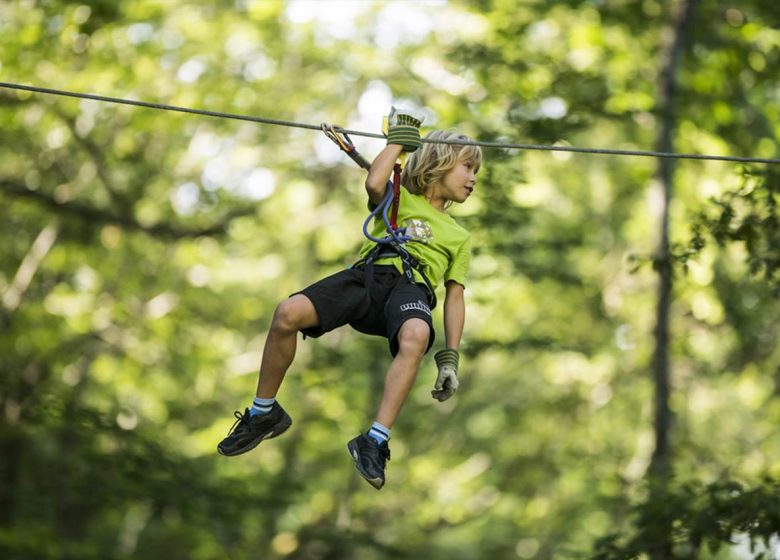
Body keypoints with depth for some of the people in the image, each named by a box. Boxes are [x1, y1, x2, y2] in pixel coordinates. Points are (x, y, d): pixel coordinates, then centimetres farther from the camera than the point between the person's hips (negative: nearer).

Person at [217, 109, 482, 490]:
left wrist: (450, 358, 11)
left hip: (411, 287, 0)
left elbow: (455, 297, 24)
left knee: (415, 336, -41)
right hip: (368, 275, 0)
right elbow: (374, 183, 3)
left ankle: (374, 443, -45)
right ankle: (264, 413, -8)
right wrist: (399, 139, 16)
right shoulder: (398, 199, 28)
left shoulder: (459, 236, 33)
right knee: (288, 312, -28)